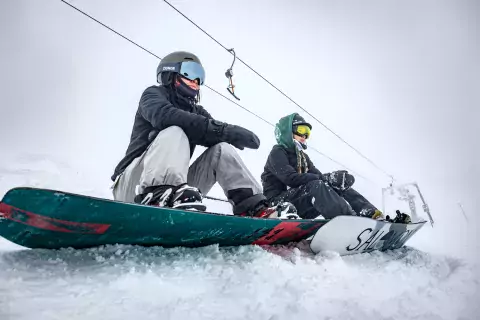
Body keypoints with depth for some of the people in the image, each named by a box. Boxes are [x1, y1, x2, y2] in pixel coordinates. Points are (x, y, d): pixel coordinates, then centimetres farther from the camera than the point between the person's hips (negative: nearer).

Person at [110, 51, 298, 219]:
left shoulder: (196, 111, 19)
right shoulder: (154, 94, 2)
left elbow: (216, 136, 2)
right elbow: (164, 116, -23)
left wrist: (237, 135, -24)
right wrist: (224, 130, -32)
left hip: (176, 190, 5)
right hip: (133, 186, -5)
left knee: (221, 149, -6)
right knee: (174, 132, -25)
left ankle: (254, 208, -20)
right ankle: (158, 195, -47)